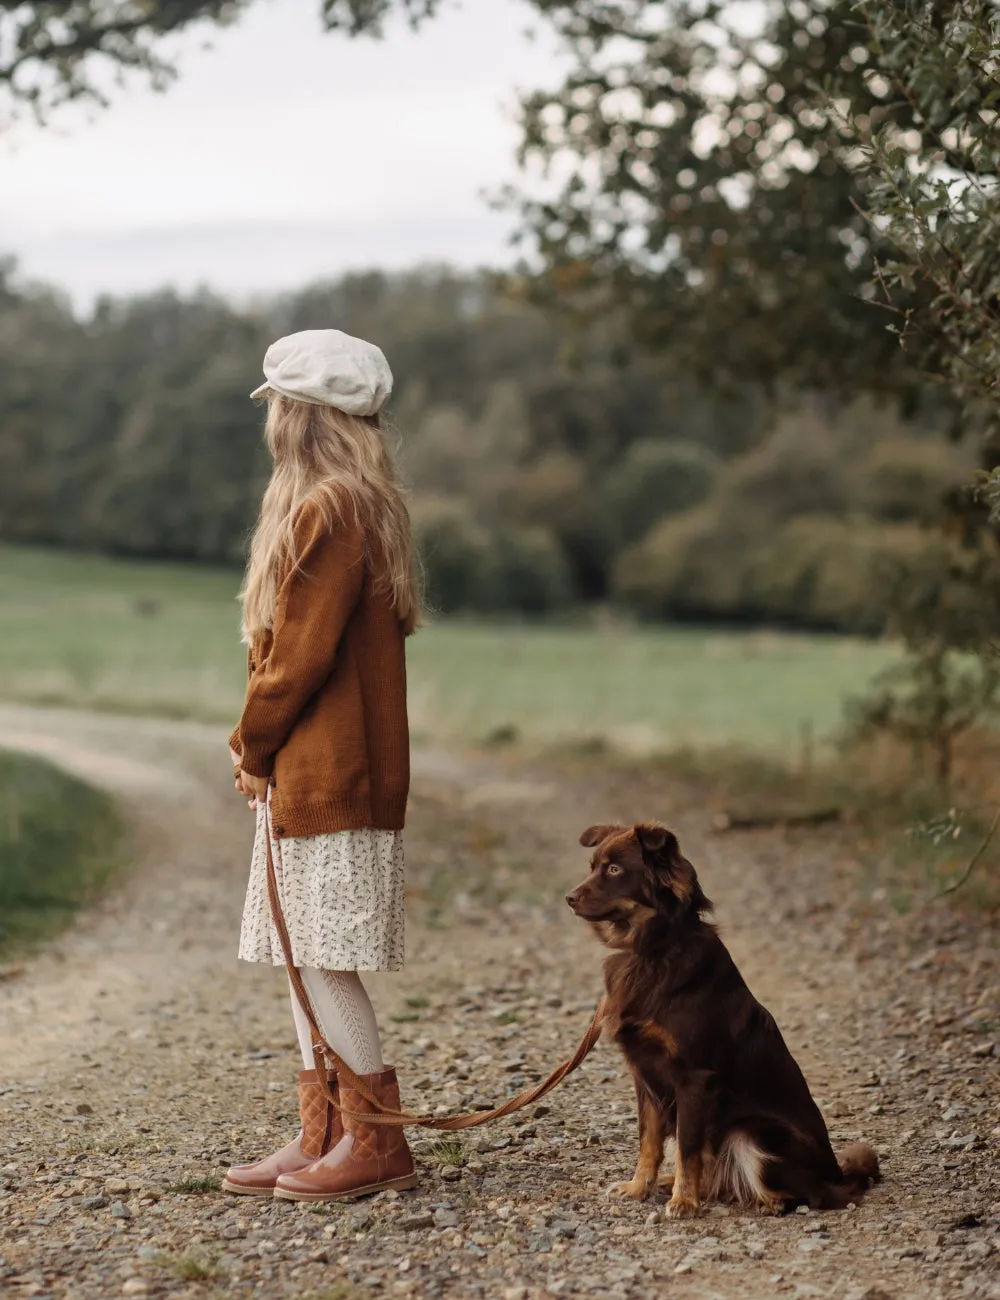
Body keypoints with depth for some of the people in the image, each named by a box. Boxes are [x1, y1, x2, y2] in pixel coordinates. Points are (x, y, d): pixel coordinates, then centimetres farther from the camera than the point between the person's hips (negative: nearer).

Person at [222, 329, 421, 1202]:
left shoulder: (327, 509, -16)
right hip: (317, 770, 10)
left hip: (324, 772, -10)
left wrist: (255, 745, -5)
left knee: (324, 959, -5)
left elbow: (301, 651, -19)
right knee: (307, 957, 12)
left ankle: (378, 1145, 2)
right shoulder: (359, 506, 15)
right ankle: (322, 1139, 18)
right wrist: (264, 746, 11)